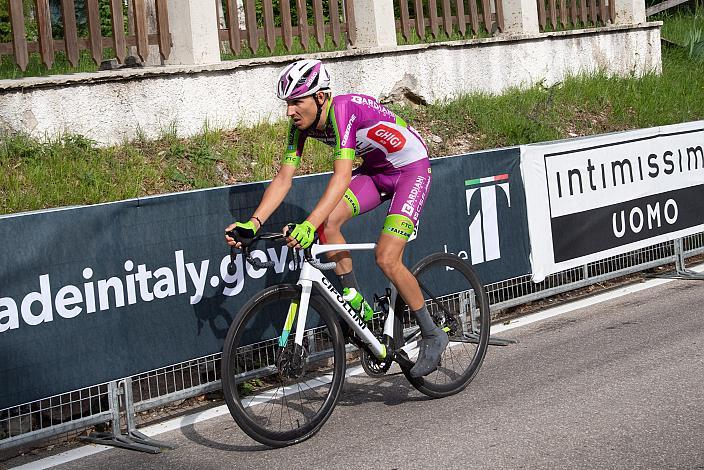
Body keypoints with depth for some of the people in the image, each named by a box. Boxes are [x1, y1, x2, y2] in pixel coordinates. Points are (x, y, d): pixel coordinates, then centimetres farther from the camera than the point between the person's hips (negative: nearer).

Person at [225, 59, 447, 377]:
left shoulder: (343, 110, -33)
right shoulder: (302, 124, -10)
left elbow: (342, 176, -43)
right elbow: (283, 178, -12)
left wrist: (309, 225, -55)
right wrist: (252, 224, -25)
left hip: (411, 169, -7)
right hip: (375, 170, 7)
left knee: (386, 259, -18)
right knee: (328, 221, -18)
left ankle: (432, 336, 0)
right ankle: (356, 305, -3)